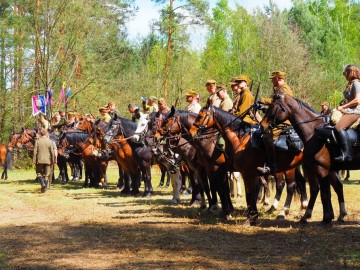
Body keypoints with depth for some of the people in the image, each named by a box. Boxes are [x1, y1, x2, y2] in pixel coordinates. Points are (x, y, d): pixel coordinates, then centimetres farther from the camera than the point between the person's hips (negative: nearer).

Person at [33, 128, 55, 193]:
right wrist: (53, 161, 6)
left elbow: (35, 152, -4)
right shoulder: (50, 142, -4)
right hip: (47, 161, 1)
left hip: (39, 160, -1)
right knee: (46, 175, 8)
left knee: (39, 173, 11)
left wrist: (34, 161, 1)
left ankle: (42, 184, -11)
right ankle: (44, 188, 6)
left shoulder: (37, 141, -4)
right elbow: (52, 152, -3)